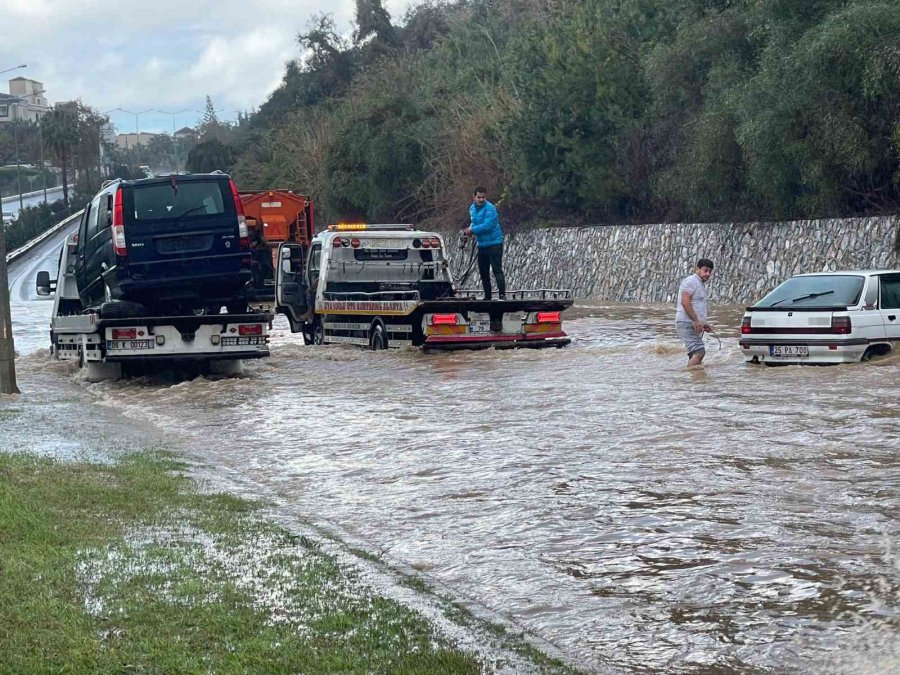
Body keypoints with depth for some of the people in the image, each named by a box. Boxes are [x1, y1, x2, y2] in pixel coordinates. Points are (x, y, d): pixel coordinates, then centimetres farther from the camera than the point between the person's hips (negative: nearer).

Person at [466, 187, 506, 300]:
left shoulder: (490, 208, -17)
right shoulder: (472, 208, 9)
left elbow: (487, 226, -26)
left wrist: (472, 230, -17)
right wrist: (470, 228, 1)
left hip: (494, 243, -8)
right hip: (482, 245, 8)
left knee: (497, 270, -14)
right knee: (483, 272, 12)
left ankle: (502, 295, -17)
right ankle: (487, 297, 21)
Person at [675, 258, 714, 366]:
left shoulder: (701, 284, 24)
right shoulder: (691, 281, -8)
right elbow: (685, 302, -21)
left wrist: (703, 323, 21)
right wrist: (696, 320, -24)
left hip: (695, 325, 11)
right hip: (687, 324, -11)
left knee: (695, 355, 7)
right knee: (699, 352, -21)